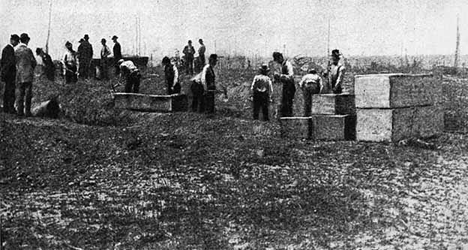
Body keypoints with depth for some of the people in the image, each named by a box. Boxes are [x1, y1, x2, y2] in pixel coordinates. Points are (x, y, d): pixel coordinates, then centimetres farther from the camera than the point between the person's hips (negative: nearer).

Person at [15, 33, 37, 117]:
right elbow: (34, 62, -4)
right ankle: (27, 111, -1)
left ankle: (19, 111, 6)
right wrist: (31, 68, 15)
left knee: (19, 93, 7)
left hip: (19, 75, 4)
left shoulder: (16, 50, 3)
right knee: (28, 93, 0)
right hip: (28, 75, -4)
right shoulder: (28, 50, -9)